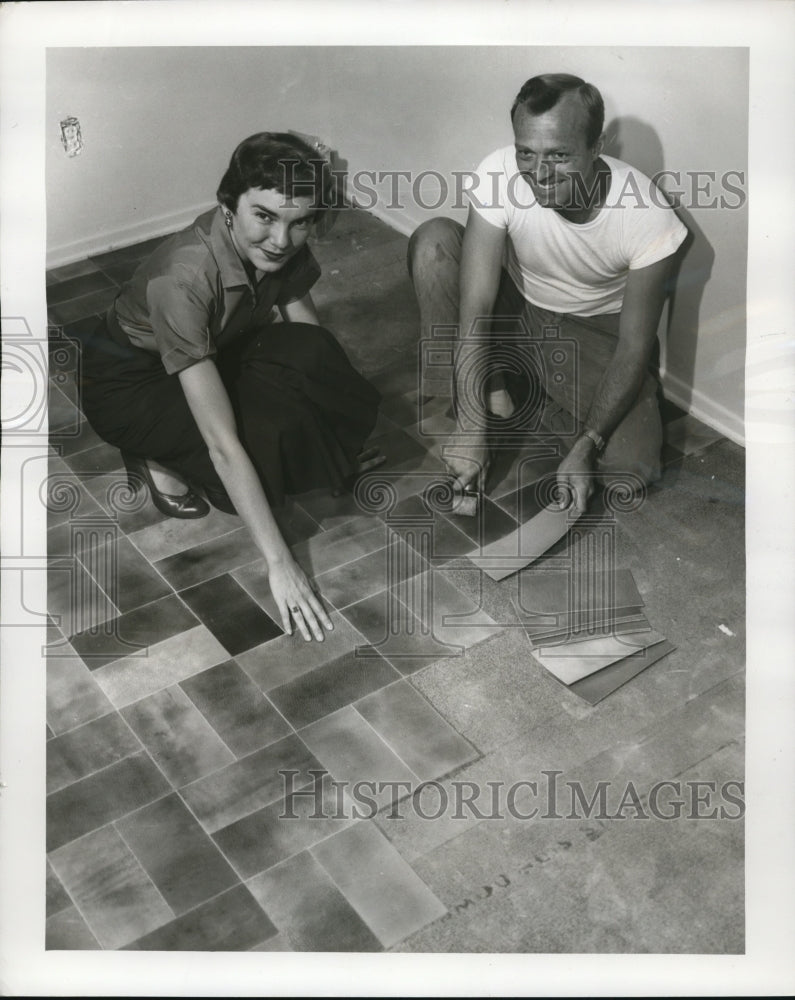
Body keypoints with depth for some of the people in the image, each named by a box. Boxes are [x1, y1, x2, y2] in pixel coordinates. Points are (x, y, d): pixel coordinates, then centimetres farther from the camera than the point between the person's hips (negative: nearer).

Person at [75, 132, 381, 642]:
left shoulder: (281, 247, -19)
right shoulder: (182, 279, -38)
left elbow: (315, 346, -4)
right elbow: (223, 443, -39)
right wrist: (279, 563, -39)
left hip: (216, 355, 6)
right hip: (128, 384, -6)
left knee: (311, 355, -24)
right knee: (269, 429, -31)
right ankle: (161, 458, -5)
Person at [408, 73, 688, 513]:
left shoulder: (647, 217, -29)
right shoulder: (499, 175, -28)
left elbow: (634, 344, -21)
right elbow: (475, 306, -29)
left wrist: (585, 447, -29)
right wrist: (471, 431, -33)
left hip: (594, 330, -1)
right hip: (515, 309, 1)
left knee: (634, 467, -23)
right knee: (433, 241, -27)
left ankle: (516, 391, 2)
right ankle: (492, 391, -13)